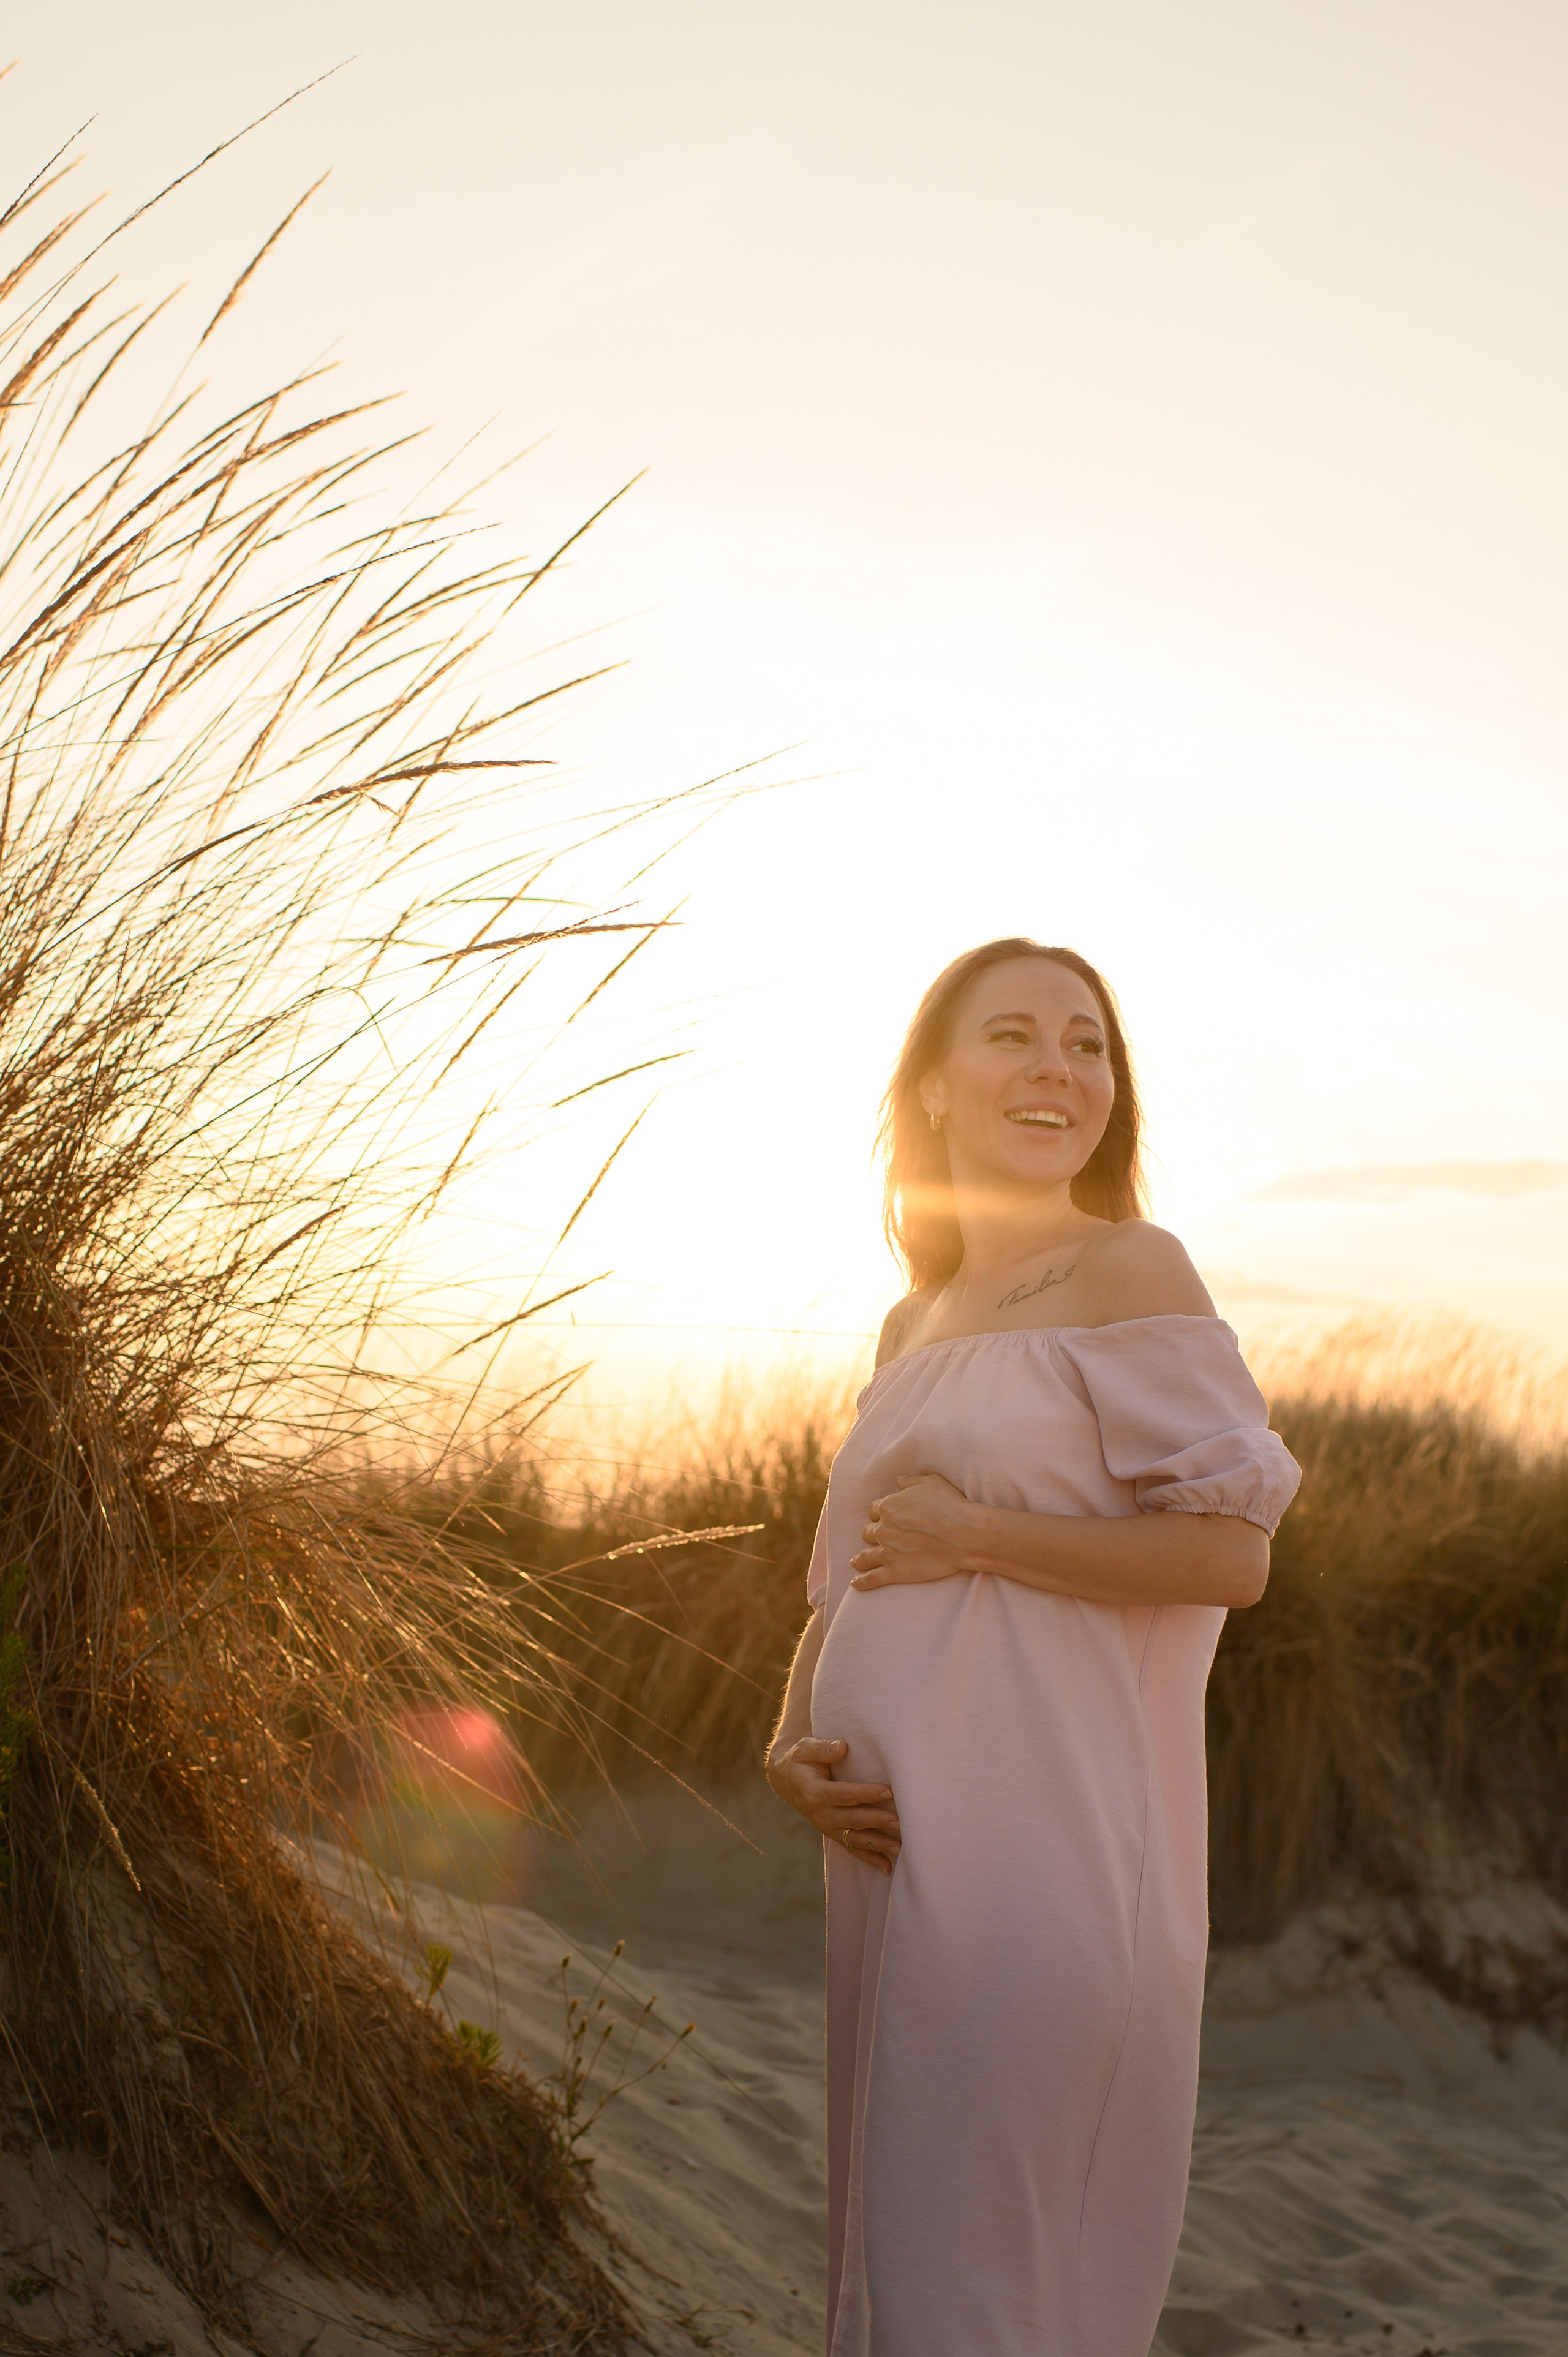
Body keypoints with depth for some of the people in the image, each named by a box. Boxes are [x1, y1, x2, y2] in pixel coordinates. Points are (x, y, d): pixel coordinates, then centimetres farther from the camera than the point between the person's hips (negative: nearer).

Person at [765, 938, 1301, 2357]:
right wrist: (793, 1748, -1)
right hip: (903, 1841, 7)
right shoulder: (912, 1329, 15)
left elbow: (1232, 1551, -13)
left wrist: (971, 1535, -12)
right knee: (895, 2238, 17)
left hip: (1044, 1850, -7)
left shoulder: (1130, 1271, -5)